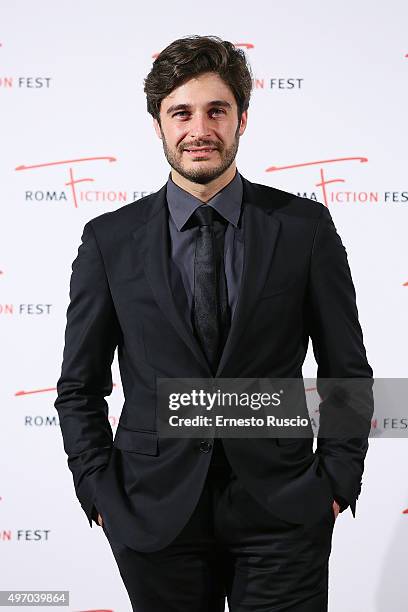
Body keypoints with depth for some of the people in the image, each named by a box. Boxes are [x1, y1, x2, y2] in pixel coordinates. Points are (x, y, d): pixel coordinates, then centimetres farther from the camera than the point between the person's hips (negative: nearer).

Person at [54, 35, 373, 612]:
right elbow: (80, 386, 5)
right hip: (155, 516, 1)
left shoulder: (305, 227, -1)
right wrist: (100, 495, -1)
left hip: (282, 514, 0)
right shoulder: (109, 239, 0)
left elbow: (347, 371, 4)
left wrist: (338, 483, -1)